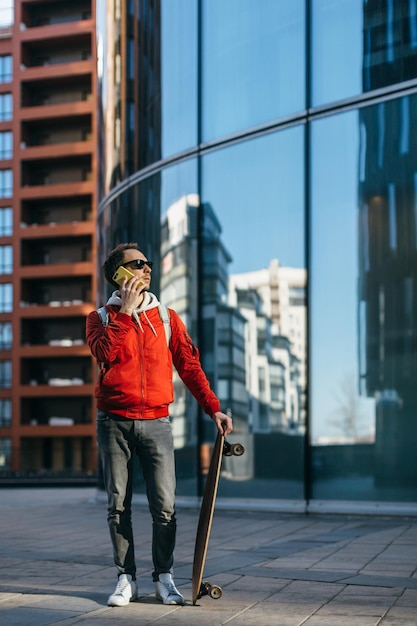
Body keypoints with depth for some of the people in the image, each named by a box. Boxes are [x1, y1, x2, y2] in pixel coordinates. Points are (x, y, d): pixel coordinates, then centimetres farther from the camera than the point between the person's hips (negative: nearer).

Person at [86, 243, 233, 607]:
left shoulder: (167, 317, 11)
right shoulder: (101, 317, 7)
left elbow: (189, 365, 8)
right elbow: (105, 352, -14)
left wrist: (213, 408, -1)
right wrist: (126, 310, -10)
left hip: (156, 422, 1)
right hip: (114, 422, 0)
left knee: (164, 505, -4)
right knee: (118, 505, 3)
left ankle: (164, 577, 9)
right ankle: (127, 579, 13)